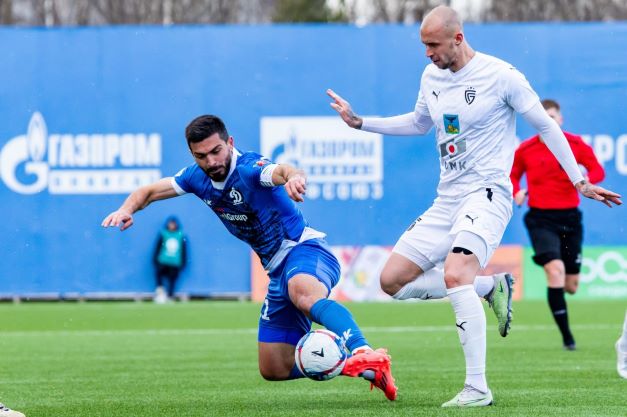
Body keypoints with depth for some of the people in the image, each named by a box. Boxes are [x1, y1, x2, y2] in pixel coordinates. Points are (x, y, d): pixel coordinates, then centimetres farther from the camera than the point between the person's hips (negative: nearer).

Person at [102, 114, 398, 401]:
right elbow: (149, 191, 14)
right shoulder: (198, 177, 3)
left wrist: (294, 177, -68)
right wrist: (127, 209, -9)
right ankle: (341, 363, 18)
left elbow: (281, 171, -42)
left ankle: (365, 355, -63)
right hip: (278, 270, 9)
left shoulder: (248, 168, -19)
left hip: (304, 251, -9)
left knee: (304, 295, -45)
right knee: (274, 370, 7)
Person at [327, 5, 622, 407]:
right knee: (392, 280, 1)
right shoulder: (431, 76, 9)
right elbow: (419, 123, 29)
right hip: (447, 199, 8)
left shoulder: (500, 75, -10)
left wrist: (580, 181, -1)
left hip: (488, 193, -8)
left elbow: (546, 125, -2)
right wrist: (359, 122, 23)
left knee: (455, 275, -30)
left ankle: (478, 388, -27)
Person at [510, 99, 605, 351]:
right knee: (556, 269, -23)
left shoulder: (576, 145, -1)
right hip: (540, 219, -2)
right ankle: (566, 336, -16)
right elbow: (513, 175, 15)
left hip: (569, 218, 2)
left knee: (571, 286, 6)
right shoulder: (525, 150, 0)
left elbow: (598, 171, -2)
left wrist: (585, 180, -24)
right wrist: (516, 192, -6)